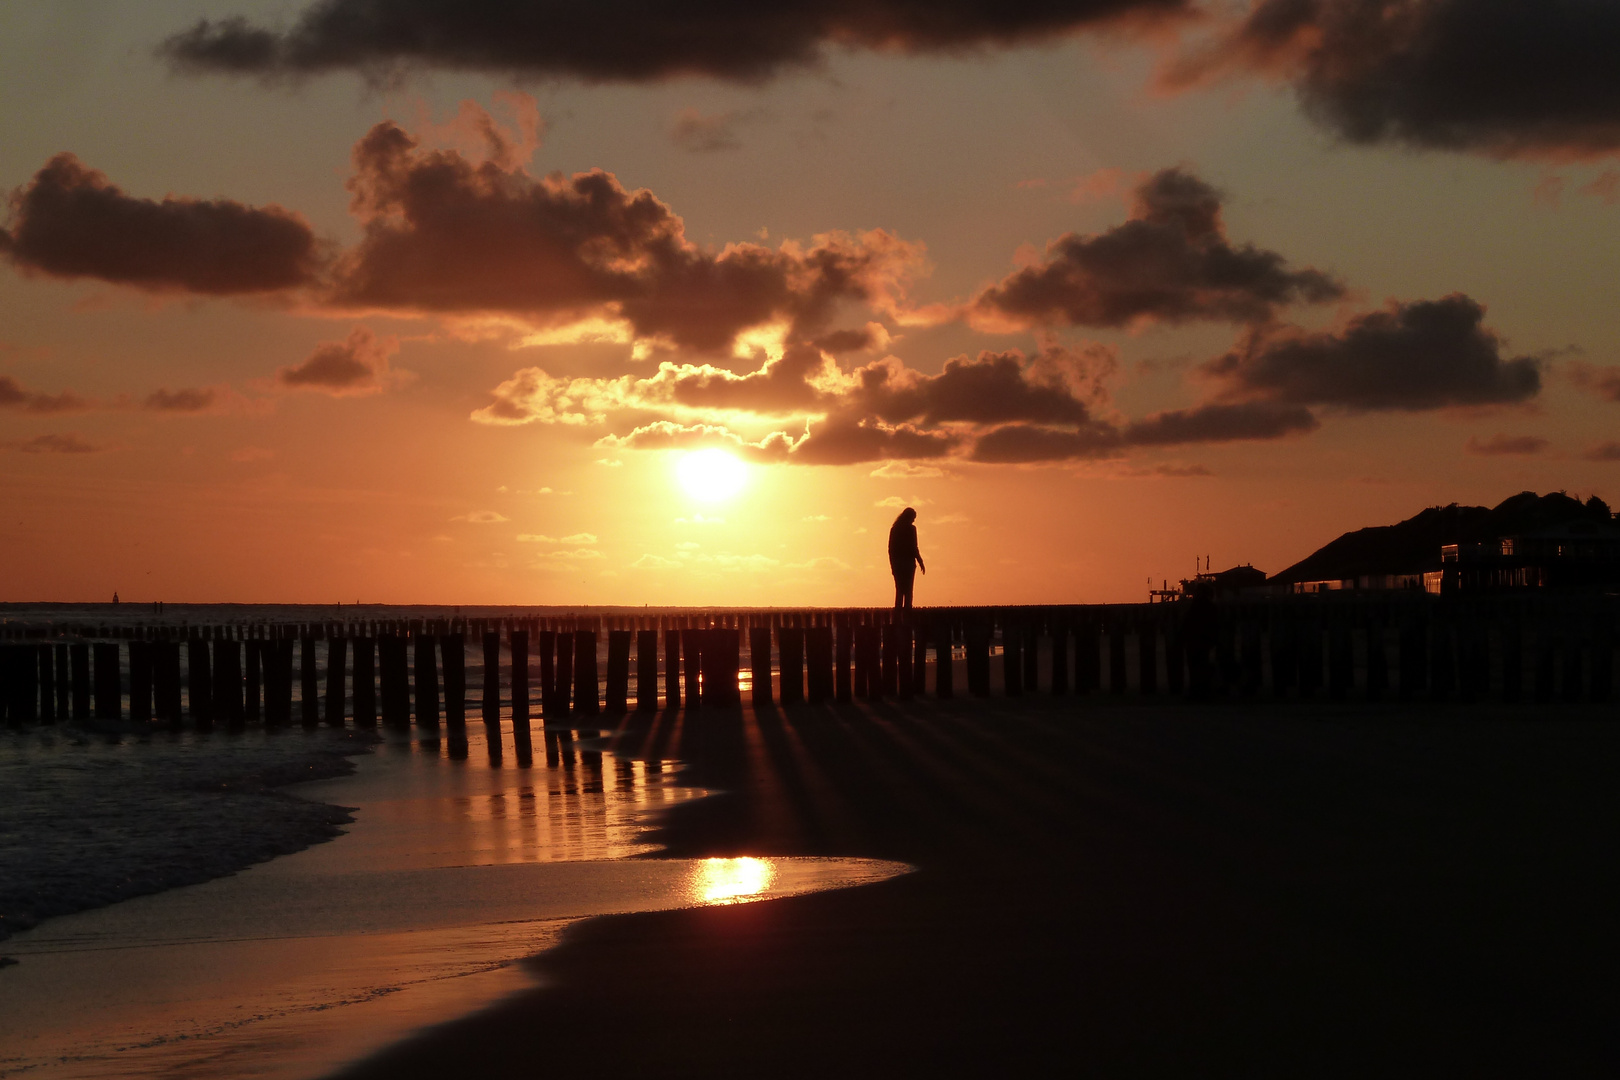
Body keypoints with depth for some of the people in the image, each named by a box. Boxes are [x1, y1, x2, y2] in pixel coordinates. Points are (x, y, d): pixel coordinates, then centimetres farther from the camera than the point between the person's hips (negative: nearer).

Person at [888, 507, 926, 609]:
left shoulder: (894, 529, 9)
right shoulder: (911, 528, -7)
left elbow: (890, 548, 10)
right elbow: (914, 548, -11)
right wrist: (920, 562, -2)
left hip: (896, 563, 5)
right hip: (908, 562, -5)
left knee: (899, 590, 9)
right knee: (908, 591, -3)